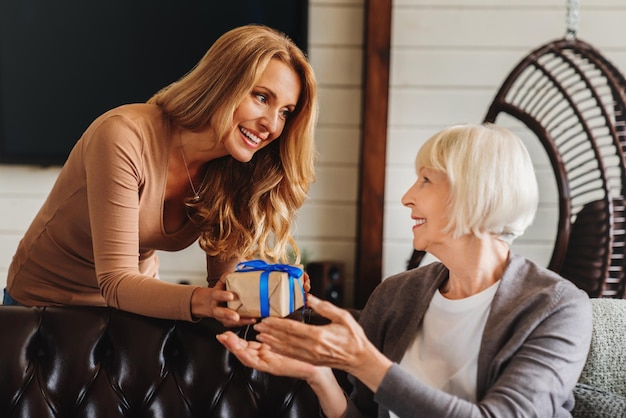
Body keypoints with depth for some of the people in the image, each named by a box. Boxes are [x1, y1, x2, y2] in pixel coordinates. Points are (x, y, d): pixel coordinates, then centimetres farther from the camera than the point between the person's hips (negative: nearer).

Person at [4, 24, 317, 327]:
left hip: (133, 306, 4)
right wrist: (201, 301, -47)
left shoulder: (232, 175, -10)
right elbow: (116, 283, -30)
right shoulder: (124, 137, -28)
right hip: (42, 303, -4)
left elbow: (225, 277, -11)